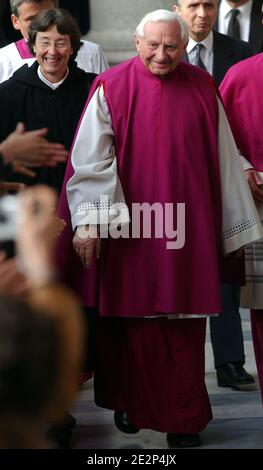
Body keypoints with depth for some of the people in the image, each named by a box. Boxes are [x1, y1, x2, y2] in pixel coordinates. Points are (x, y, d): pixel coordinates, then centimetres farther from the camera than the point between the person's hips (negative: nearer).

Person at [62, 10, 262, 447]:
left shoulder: (202, 88, 6)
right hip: (130, 228, -2)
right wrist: (89, 222, -19)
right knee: (132, 317, 8)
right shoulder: (111, 89, -3)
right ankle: (129, 403, 28)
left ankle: (184, 420, 15)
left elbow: (224, 159, 9)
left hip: (187, 230, 2)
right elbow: (90, 159, -9)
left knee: (185, 324, 4)